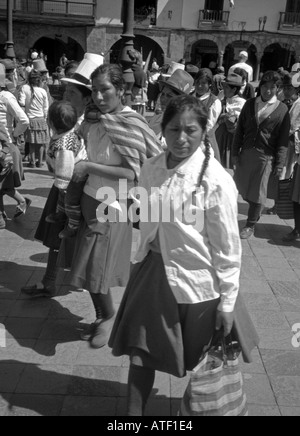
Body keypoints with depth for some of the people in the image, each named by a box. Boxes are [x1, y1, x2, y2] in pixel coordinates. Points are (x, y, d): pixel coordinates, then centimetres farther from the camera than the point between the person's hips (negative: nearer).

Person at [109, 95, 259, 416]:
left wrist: (227, 303, -9)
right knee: (140, 350, 12)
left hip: (196, 281, -4)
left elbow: (227, 248, -14)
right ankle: (134, 411, 34)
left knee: (201, 360, 19)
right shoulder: (151, 170, -4)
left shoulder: (216, 182, -20)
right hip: (152, 270, 4)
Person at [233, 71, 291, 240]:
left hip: (265, 156, -3)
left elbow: (283, 139, -3)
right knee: (243, 188, 9)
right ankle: (256, 212, 36)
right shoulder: (250, 104, 8)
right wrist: (236, 152, 3)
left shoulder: (282, 110, -2)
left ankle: (251, 225, 19)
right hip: (246, 153, 3)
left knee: (257, 192, 4)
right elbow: (240, 129, 9)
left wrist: (280, 164, -7)